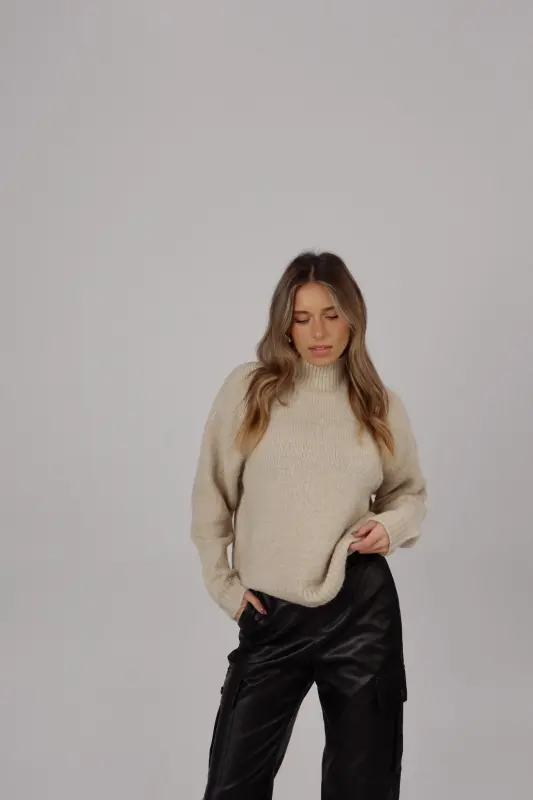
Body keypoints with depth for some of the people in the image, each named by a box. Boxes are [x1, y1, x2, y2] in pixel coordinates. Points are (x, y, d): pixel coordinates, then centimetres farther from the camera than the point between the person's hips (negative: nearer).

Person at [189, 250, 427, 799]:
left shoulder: (381, 404, 3)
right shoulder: (248, 389, -3)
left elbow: (410, 491, 16)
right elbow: (211, 495, 4)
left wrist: (392, 525, -6)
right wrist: (223, 583, 2)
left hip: (362, 607, 1)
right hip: (270, 613, -1)